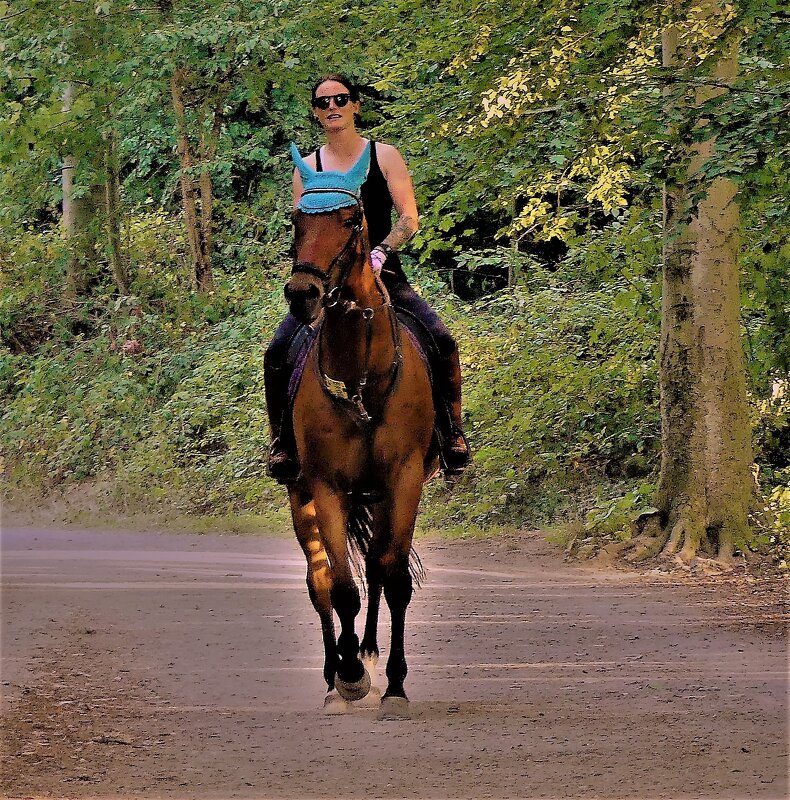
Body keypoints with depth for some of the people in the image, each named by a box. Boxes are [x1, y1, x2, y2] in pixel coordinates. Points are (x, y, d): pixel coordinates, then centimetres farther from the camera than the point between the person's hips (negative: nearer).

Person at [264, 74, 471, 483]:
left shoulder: (385, 156, 4)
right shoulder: (307, 167, 9)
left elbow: (409, 217, -2)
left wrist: (380, 251, -20)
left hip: (383, 275, -1)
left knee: (441, 340, -22)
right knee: (277, 354, -20)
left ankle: (451, 431, -6)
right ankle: (284, 442, -3)